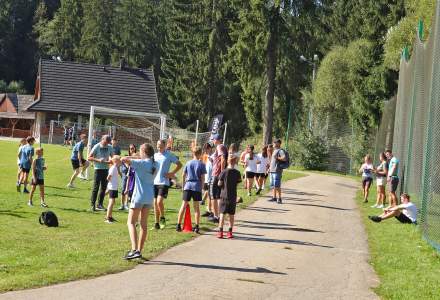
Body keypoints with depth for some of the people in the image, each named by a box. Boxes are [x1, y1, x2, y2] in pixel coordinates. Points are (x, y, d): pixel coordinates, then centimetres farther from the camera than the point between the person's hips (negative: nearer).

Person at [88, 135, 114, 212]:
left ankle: (100, 204, 16)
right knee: (96, 187, -6)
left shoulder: (110, 147, 6)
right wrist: (98, 160, -20)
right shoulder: (96, 147, -7)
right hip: (98, 169, -5)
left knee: (104, 188, 8)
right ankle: (92, 205, -1)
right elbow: (89, 158, -7)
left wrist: (109, 161, -9)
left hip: (106, 169, 5)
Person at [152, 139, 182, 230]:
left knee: (159, 201, -18)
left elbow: (179, 165, 1)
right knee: (155, 203, 6)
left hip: (164, 182, -5)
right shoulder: (155, 155, 11)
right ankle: (156, 223, 14)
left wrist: (172, 173, -7)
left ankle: (162, 218, 6)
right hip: (154, 182, 5)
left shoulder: (169, 155, -3)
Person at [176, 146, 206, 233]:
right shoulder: (201, 164, -1)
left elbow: (183, 175, 7)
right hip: (197, 187, -2)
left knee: (184, 205, 4)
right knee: (196, 206, 4)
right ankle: (197, 227, 2)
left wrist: (183, 185, 17)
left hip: (188, 186, 2)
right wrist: (201, 187, 9)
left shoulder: (188, 163, 6)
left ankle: (178, 225, 3)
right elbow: (202, 177, -4)